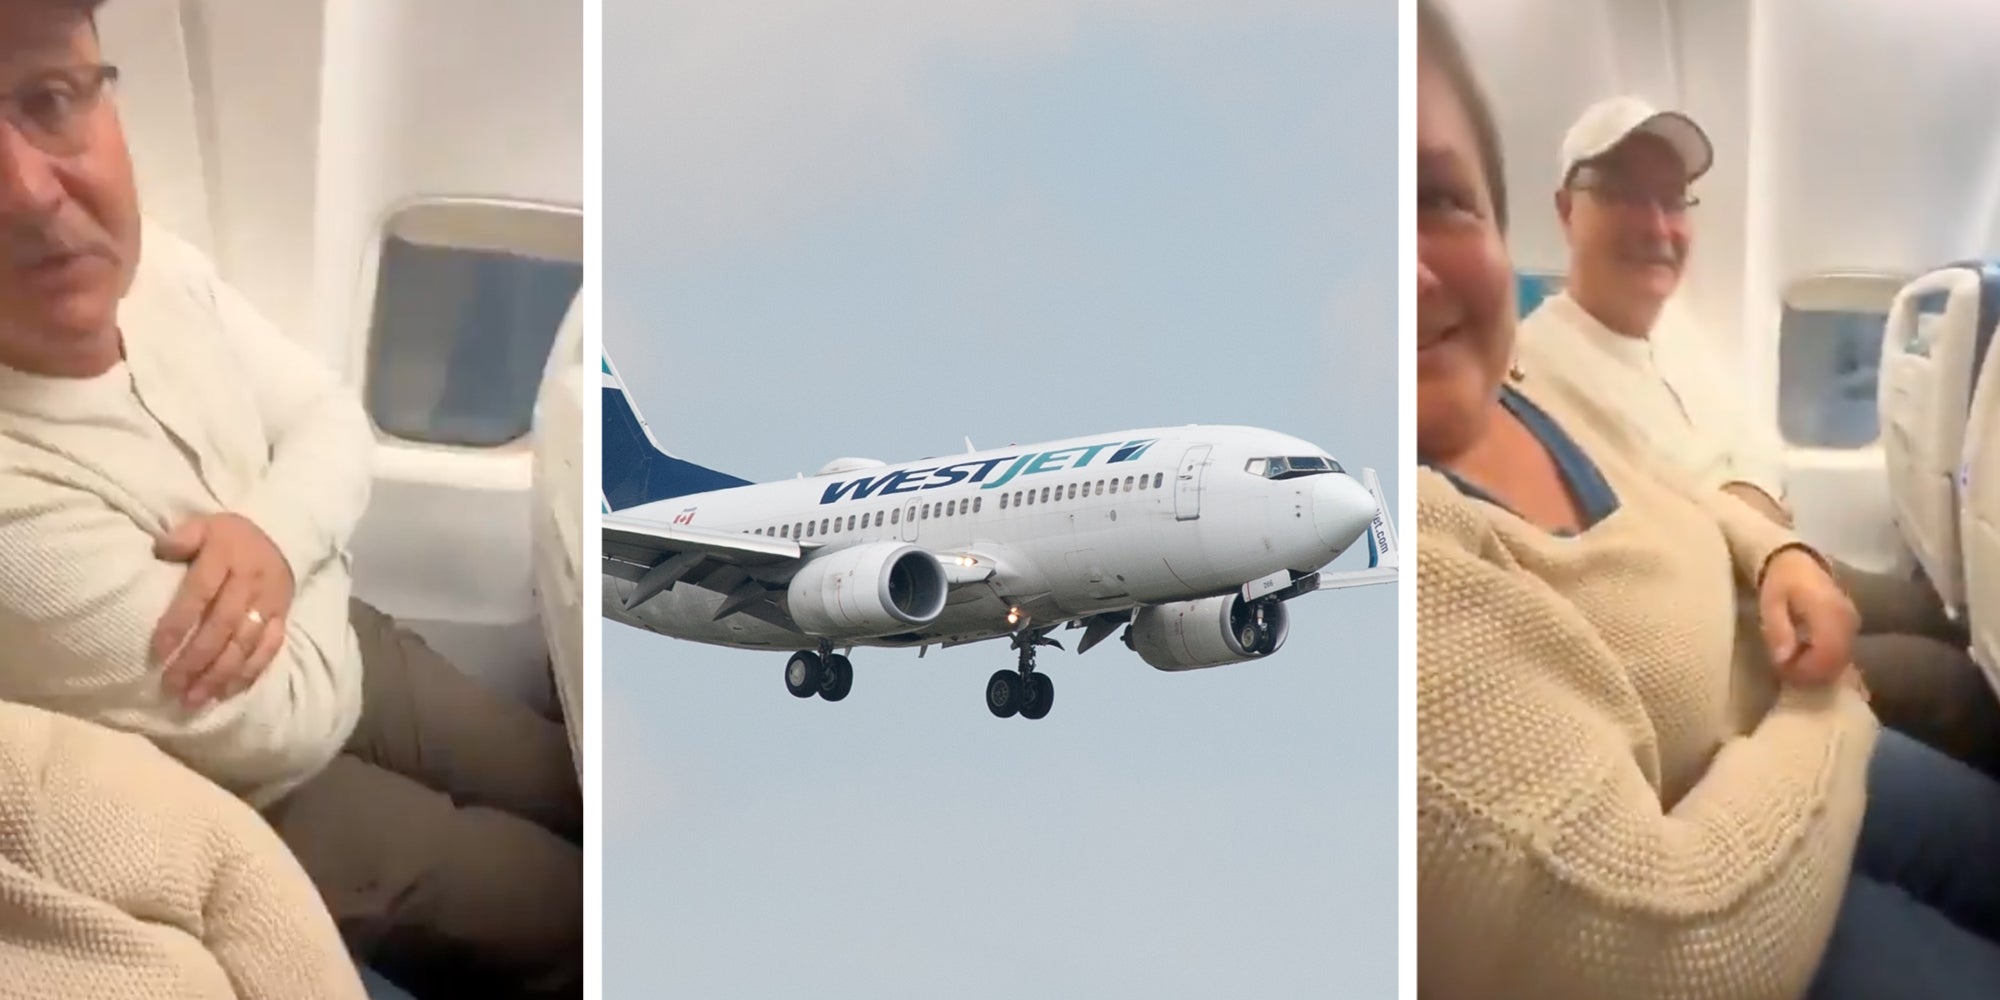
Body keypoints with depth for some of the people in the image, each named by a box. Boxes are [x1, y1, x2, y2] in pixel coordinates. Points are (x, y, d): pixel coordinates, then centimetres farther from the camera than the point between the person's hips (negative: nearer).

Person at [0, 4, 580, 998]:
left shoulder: (144, 264, -15)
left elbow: (330, 416, 0)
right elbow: (286, 721, -28)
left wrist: (278, 533, -22)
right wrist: (324, 588, -8)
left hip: (328, 650, 7)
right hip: (242, 805, -6)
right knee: (561, 919, 1)